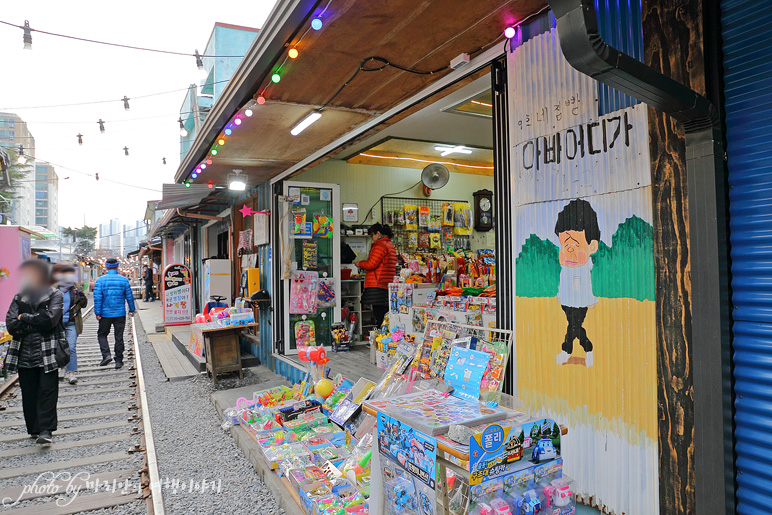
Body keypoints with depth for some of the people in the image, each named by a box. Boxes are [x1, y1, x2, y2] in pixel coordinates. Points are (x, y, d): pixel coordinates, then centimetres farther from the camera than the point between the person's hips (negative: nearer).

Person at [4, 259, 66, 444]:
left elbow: (50, 319, -14)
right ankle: (34, 429, 20)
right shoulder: (19, 297, 11)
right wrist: (36, 323, -9)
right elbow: (11, 325, 1)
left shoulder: (55, 295, 1)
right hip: (24, 352, 4)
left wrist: (25, 317, -4)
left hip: (47, 351, -4)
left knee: (47, 391, -5)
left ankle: (46, 430, -3)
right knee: (28, 392, 9)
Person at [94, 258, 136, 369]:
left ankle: (106, 355, -4)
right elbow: (129, 296, 2)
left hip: (105, 314, -1)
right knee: (119, 337, 7)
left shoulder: (100, 280, -5)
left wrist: (97, 313, -6)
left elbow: (97, 297, -10)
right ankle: (118, 361, 12)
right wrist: (132, 310, 13)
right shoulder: (124, 280, -2)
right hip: (120, 314, 1)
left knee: (102, 334, 15)